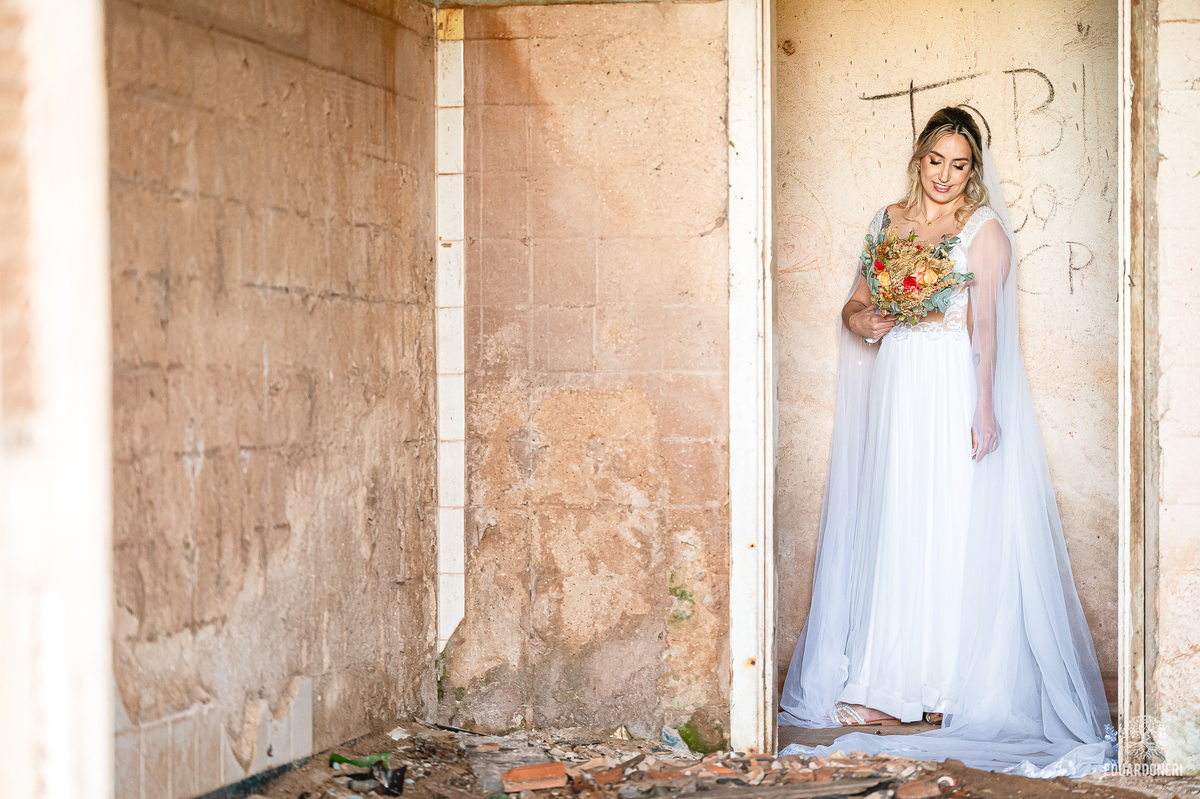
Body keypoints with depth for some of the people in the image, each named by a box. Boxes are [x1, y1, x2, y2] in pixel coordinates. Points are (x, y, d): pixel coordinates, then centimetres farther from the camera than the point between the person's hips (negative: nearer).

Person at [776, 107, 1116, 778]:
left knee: (953, 533, -4)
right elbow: (855, 304, 18)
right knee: (894, 531, 3)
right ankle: (892, 684, 8)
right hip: (896, 388, 5)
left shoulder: (985, 230, 1)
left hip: (955, 389, -4)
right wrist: (865, 322, -6)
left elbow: (986, 325, -9)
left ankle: (951, 684, 3)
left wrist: (984, 408, -17)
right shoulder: (890, 222, 15)